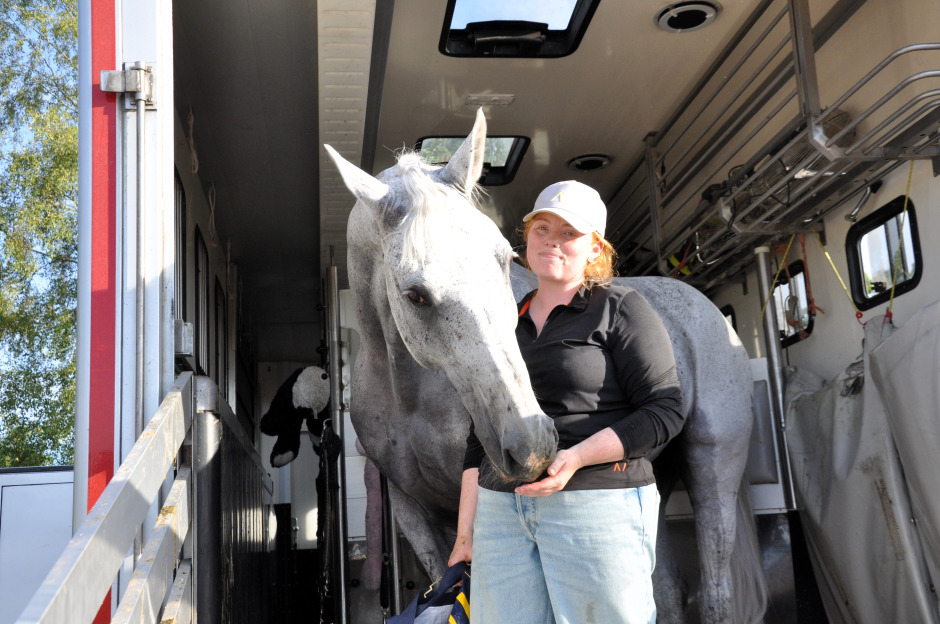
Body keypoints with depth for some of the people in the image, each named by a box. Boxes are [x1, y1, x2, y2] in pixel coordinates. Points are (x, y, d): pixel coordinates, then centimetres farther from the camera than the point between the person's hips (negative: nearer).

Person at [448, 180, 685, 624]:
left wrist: (575, 457, -20)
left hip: (597, 503, -5)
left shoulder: (621, 310, -1)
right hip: (502, 510, 5)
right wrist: (466, 531, 11)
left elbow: (665, 411, -9)